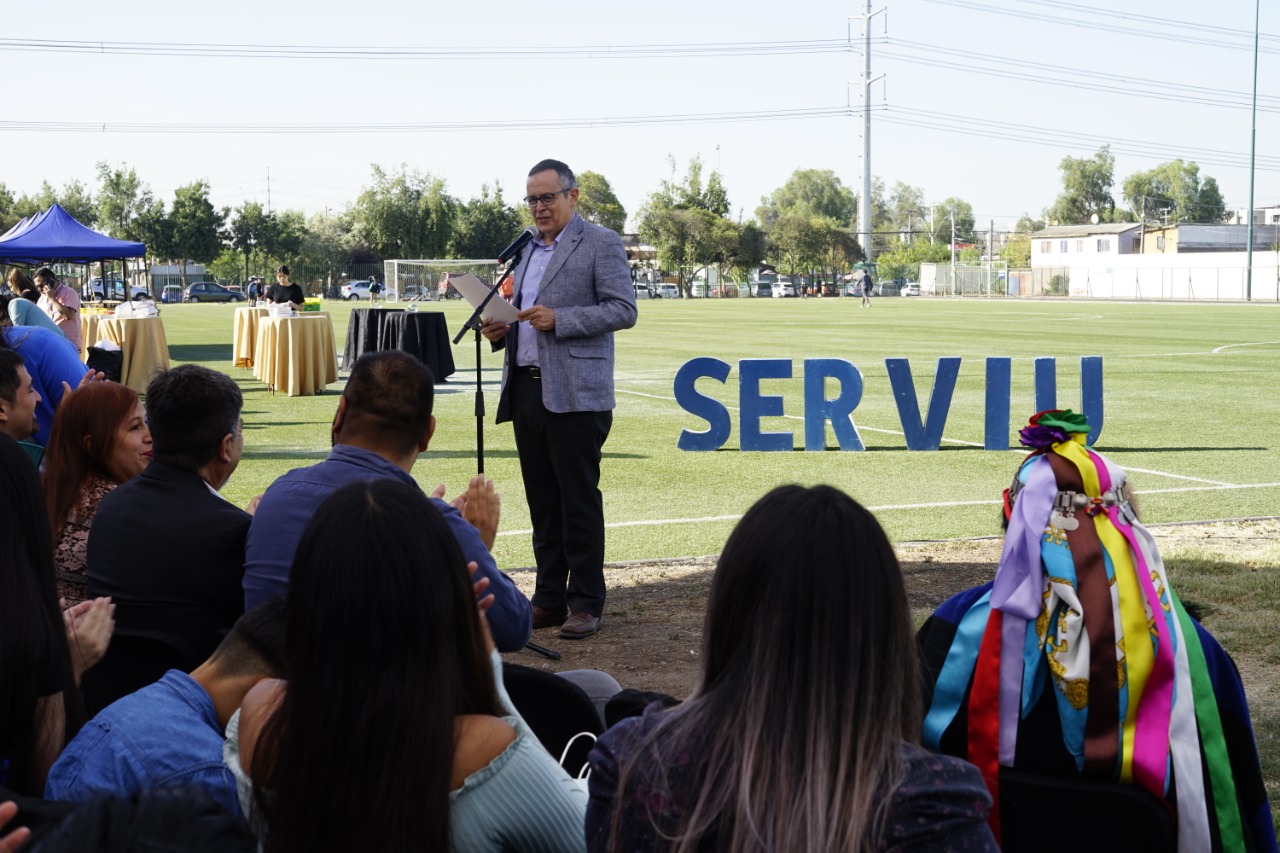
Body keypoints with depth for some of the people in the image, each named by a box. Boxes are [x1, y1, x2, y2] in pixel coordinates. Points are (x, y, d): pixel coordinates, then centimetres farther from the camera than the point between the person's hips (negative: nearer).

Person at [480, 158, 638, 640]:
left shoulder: (601, 243, -2)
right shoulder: (528, 251, 21)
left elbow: (624, 310, -10)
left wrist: (558, 319, -18)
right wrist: (501, 331, 7)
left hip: (574, 396, -7)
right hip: (526, 392, 7)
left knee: (579, 503, -3)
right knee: (542, 504, 10)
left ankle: (586, 604, 3)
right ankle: (549, 599, 16)